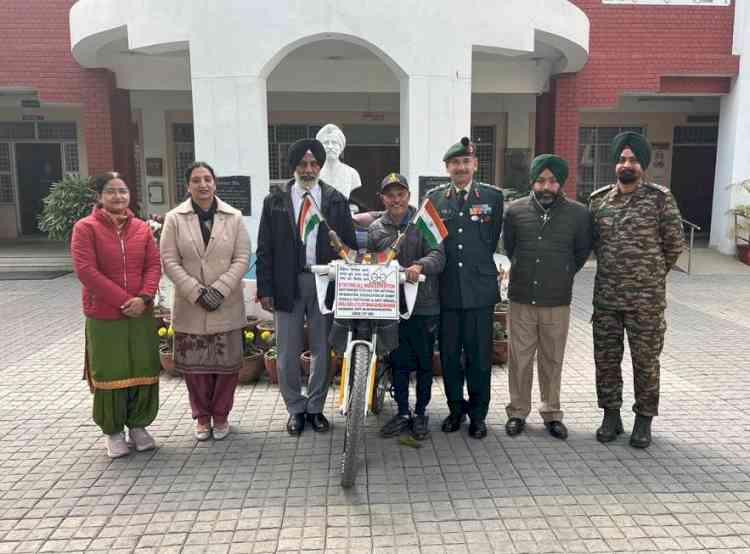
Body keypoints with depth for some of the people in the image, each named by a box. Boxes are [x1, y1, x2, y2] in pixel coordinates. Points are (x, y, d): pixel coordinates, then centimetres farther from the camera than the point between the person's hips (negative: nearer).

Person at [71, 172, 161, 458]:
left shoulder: (141, 228, 6)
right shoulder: (85, 228, -6)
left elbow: (154, 265, 2)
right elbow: (86, 270, -14)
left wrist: (144, 297, -14)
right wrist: (123, 300, -17)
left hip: (141, 314, 4)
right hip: (104, 316, -3)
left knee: (144, 371, 9)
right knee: (110, 374, 6)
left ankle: (138, 425, 27)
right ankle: (113, 431, 24)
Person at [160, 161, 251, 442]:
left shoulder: (234, 217, 2)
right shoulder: (174, 218, 1)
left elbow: (242, 258, -2)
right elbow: (169, 261, -4)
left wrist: (219, 290, -14)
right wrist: (197, 292, -13)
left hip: (227, 306, 0)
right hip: (189, 307, 0)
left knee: (227, 363, 6)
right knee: (194, 364, 7)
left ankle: (220, 415, 25)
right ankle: (202, 416, 26)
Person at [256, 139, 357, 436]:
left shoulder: (336, 201, 5)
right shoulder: (275, 201, 4)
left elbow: (350, 246, 5)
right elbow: (264, 250, 3)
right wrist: (265, 289, -3)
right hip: (287, 285, 0)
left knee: (321, 349, 9)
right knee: (288, 353, 6)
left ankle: (315, 408, 26)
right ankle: (295, 409, 24)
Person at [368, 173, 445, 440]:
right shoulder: (375, 230, 10)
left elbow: (438, 254, -13)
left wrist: (420, 265, -32)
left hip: (424, 306, -2)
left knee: (424, 362, 9)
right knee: (398, 362, 11)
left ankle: (421, 413, 24)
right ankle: (403, 413, 25)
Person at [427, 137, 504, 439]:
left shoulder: (492, 196, 5)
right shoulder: (434, 197, 8)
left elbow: (491, 240, 8)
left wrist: (476, 264, 6)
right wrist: (443, 266, 0)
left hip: (479, 287, -1)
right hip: (446, 288, 1)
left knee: (479, 354, 5)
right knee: (449, 353, 9)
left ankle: (478, 414, 20)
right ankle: (456, 408, 27)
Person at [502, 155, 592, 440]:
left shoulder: (578, 213, -3)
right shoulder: (515, 211, -1)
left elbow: (582, 252, 11)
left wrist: (562, 275, 13)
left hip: (557, 302, 0)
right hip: (521, 299, 1)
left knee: (552, 360, 11)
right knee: (519, 358, 8)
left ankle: (551, 413, 27)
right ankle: (517, 412, 24)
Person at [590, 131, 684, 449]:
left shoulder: (660, 199, -5)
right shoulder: (599, 200, 5)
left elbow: (675, 244, 2)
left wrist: (653, 274, 10)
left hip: (646, 299, -3)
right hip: (605, 297, 3)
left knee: (646, 361, 8)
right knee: (606, 359, 10)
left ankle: (644, 420, 24)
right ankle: (611, 416, 26)